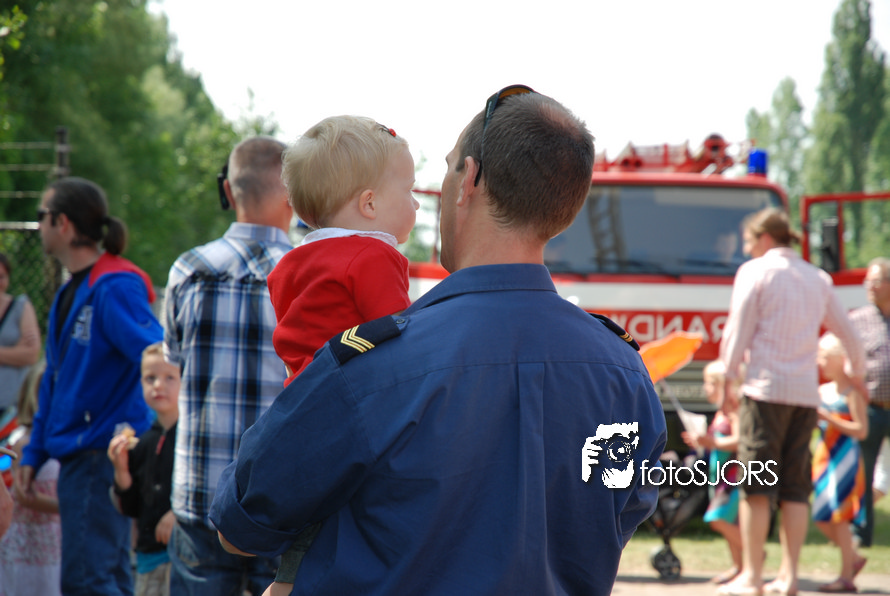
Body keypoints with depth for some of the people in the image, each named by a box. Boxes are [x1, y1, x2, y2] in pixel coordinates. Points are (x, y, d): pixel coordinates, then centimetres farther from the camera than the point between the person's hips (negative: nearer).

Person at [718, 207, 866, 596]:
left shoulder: (755, 272, 0)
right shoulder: (818, 279, 16)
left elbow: (738, 330, -3)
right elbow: (847, 332, 24)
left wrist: (729, 376, 7)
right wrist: (857, 374, 39)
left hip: (765, 388, -5)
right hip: (806, 393, 5)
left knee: (757, 486, -4)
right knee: (796, 489, 7)